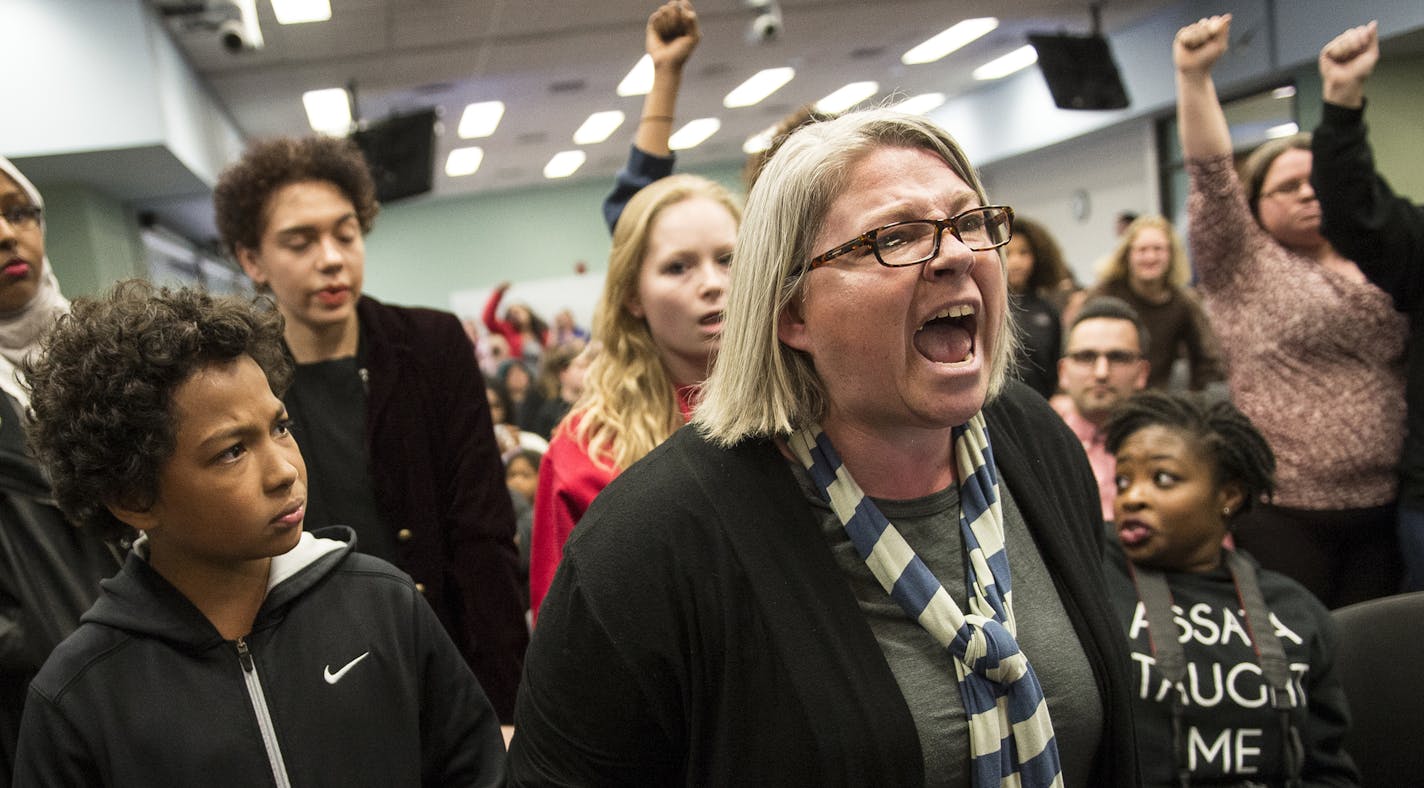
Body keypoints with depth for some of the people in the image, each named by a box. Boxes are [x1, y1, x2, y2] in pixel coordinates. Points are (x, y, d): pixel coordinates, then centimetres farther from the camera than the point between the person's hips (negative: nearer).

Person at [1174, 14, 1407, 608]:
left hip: (1379, 507, 5)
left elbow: (1398, 366, 21)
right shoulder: (1242, 262, 0)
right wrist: (1195, 76, -25)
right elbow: (1211, 175, -14)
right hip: (1282, 512, -4)